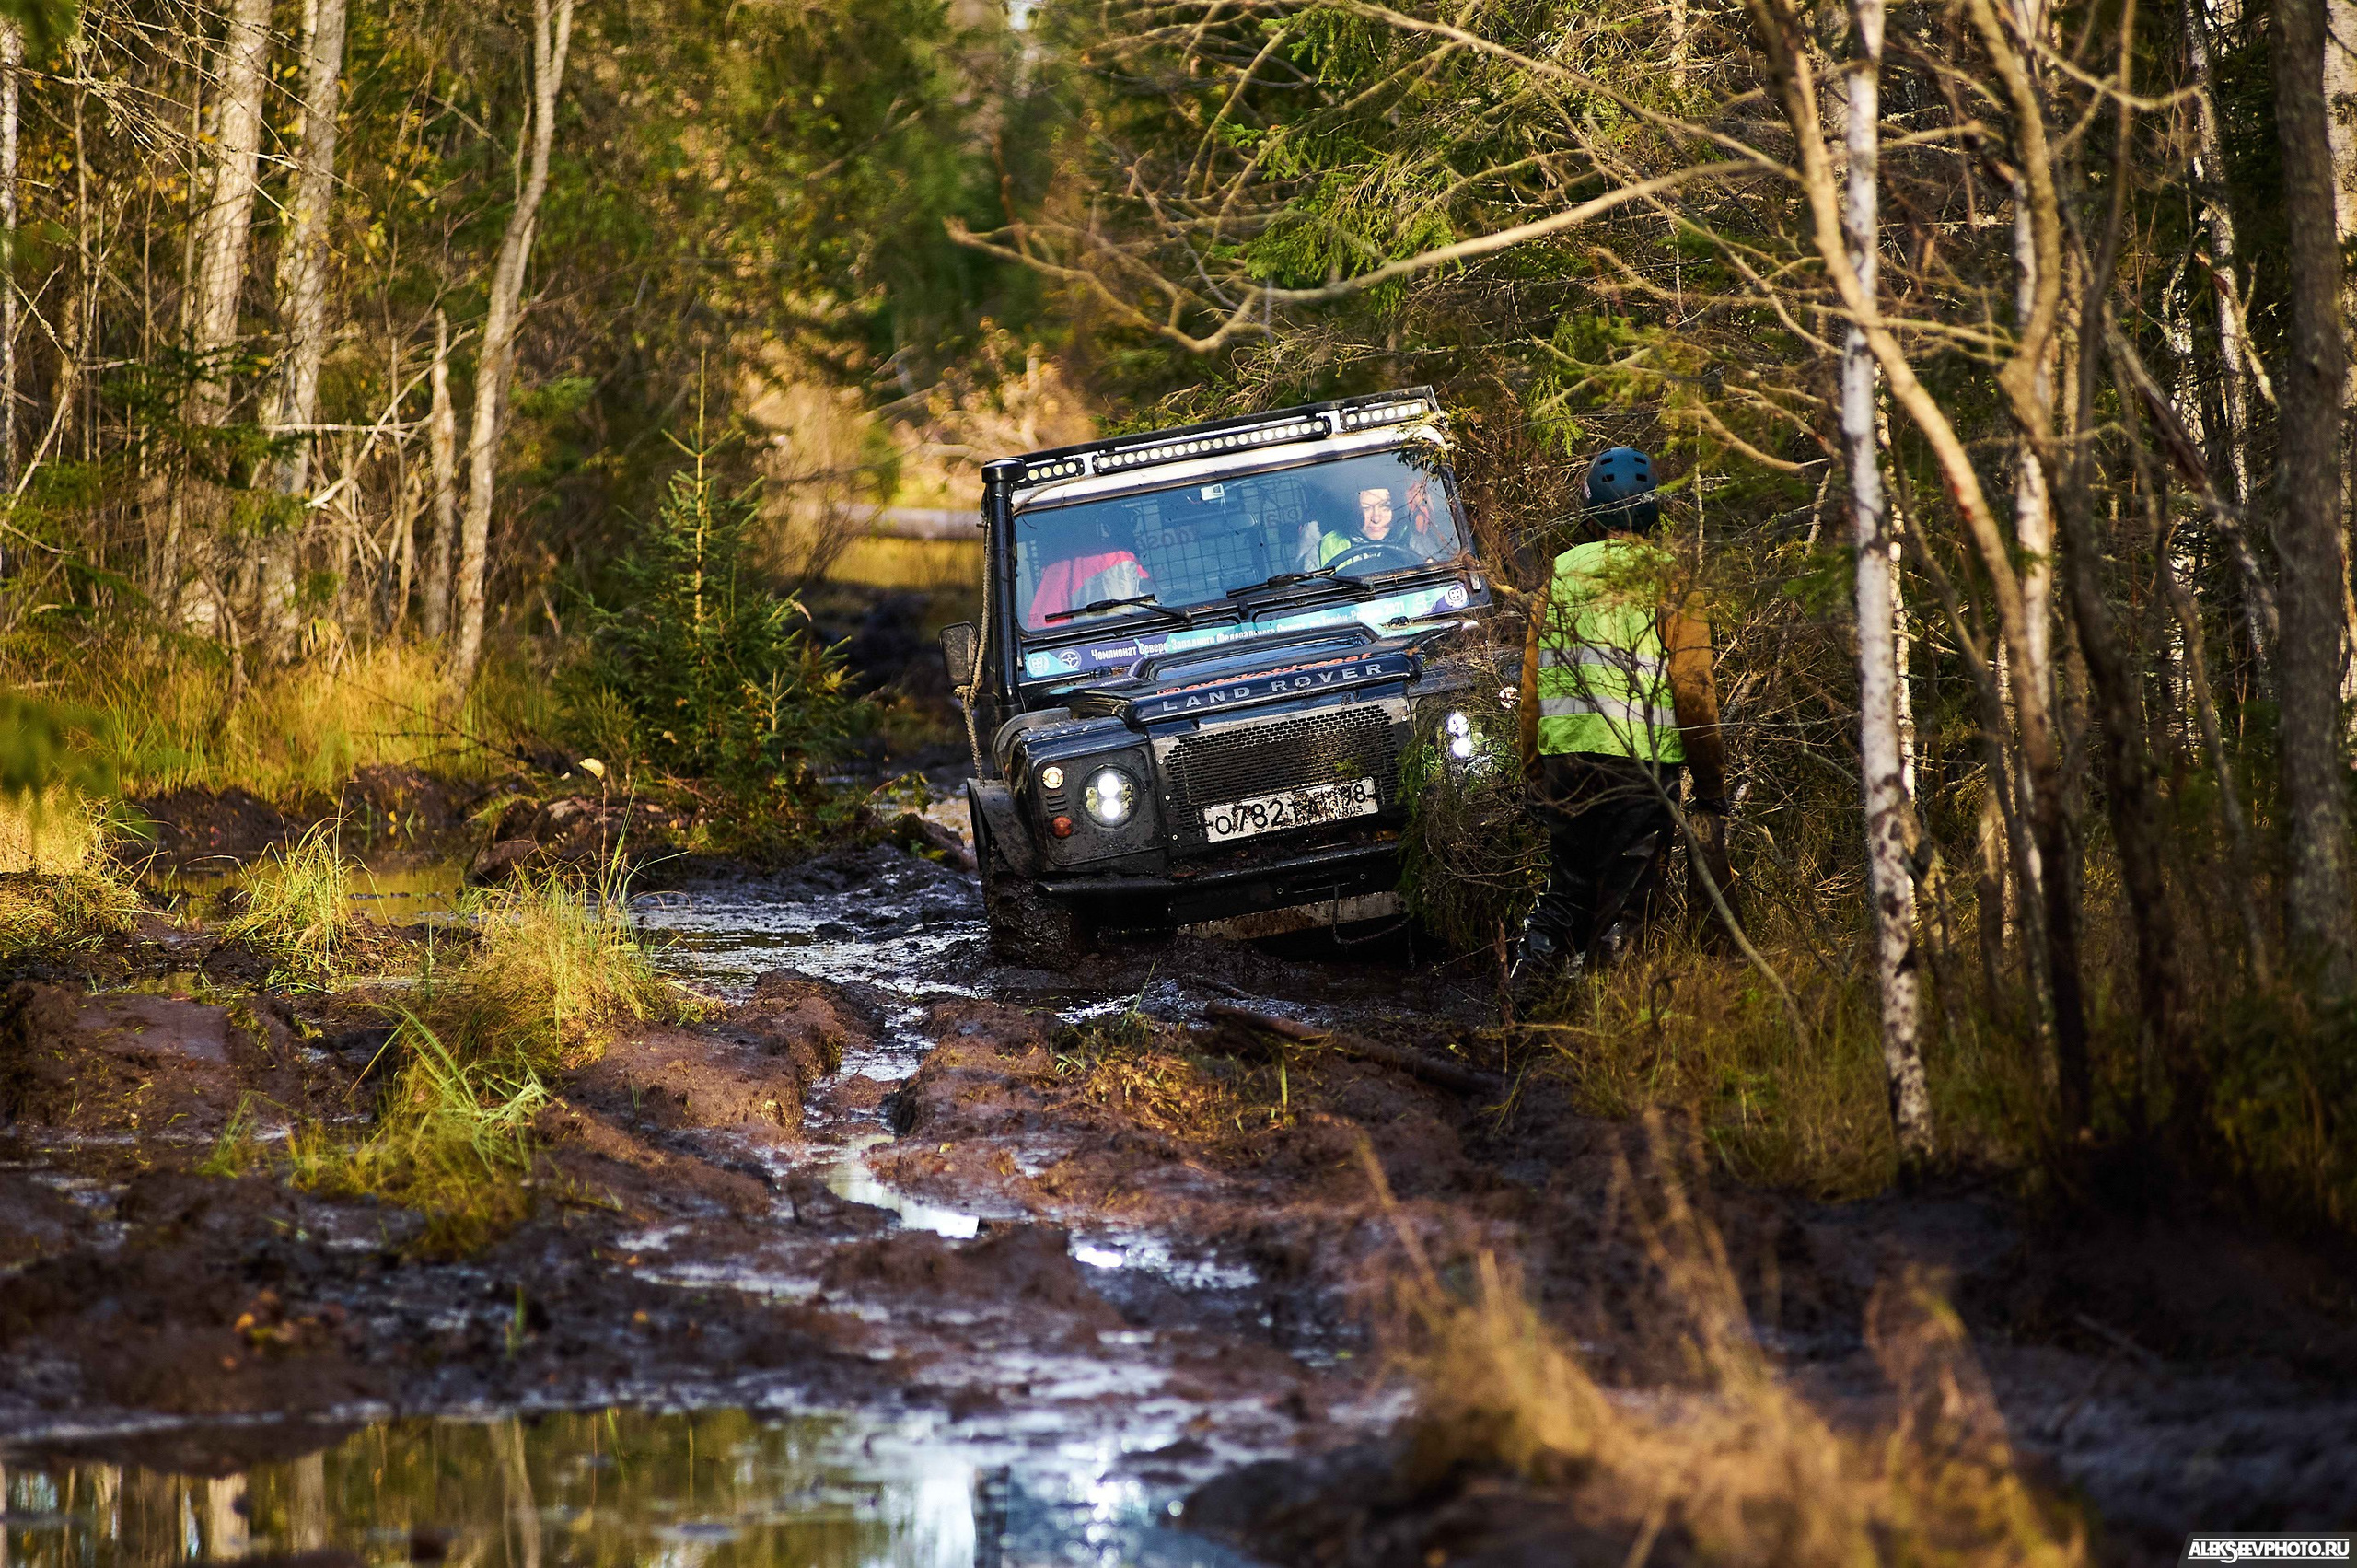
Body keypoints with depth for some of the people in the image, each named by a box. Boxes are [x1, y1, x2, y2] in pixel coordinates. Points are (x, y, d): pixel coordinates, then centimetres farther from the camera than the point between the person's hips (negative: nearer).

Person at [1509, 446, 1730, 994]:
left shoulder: (1559, 575, 11)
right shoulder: (1668, 581, -1)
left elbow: (1530, 687, 13)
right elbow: (1694, 692, -5)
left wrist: (1535, 777, 21)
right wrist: (1711, 794, -1)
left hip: (1564, 760, 4)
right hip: (1642, 760, -4)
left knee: (1568, 889, 17)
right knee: (1623, 905, 3)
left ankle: (1534, 964, -1)